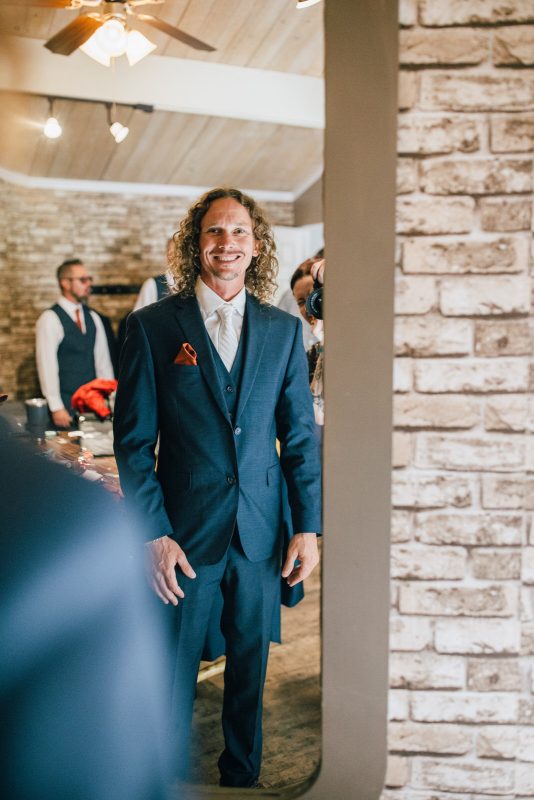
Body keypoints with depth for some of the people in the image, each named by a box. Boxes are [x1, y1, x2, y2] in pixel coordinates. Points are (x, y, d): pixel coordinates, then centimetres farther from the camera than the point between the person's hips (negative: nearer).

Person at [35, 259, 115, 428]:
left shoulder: (93, 317, 11)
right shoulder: (50, 319, -8)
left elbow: (103, 360, 11)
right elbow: (47, 365, -12)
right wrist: (56, 408, -15)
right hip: (66, 405, -5)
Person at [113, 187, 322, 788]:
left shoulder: (284, 330, 4)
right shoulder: (152, 326, -4)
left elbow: (300, 435, 5)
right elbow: (134, 441, -5)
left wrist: (308, 527, 0)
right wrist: (154, 534, -11)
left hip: (260, 534, 3)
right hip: (183, 534, -2)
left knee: (249, 667, 18)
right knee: (172, 676, 11)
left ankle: (242, 777, 40)